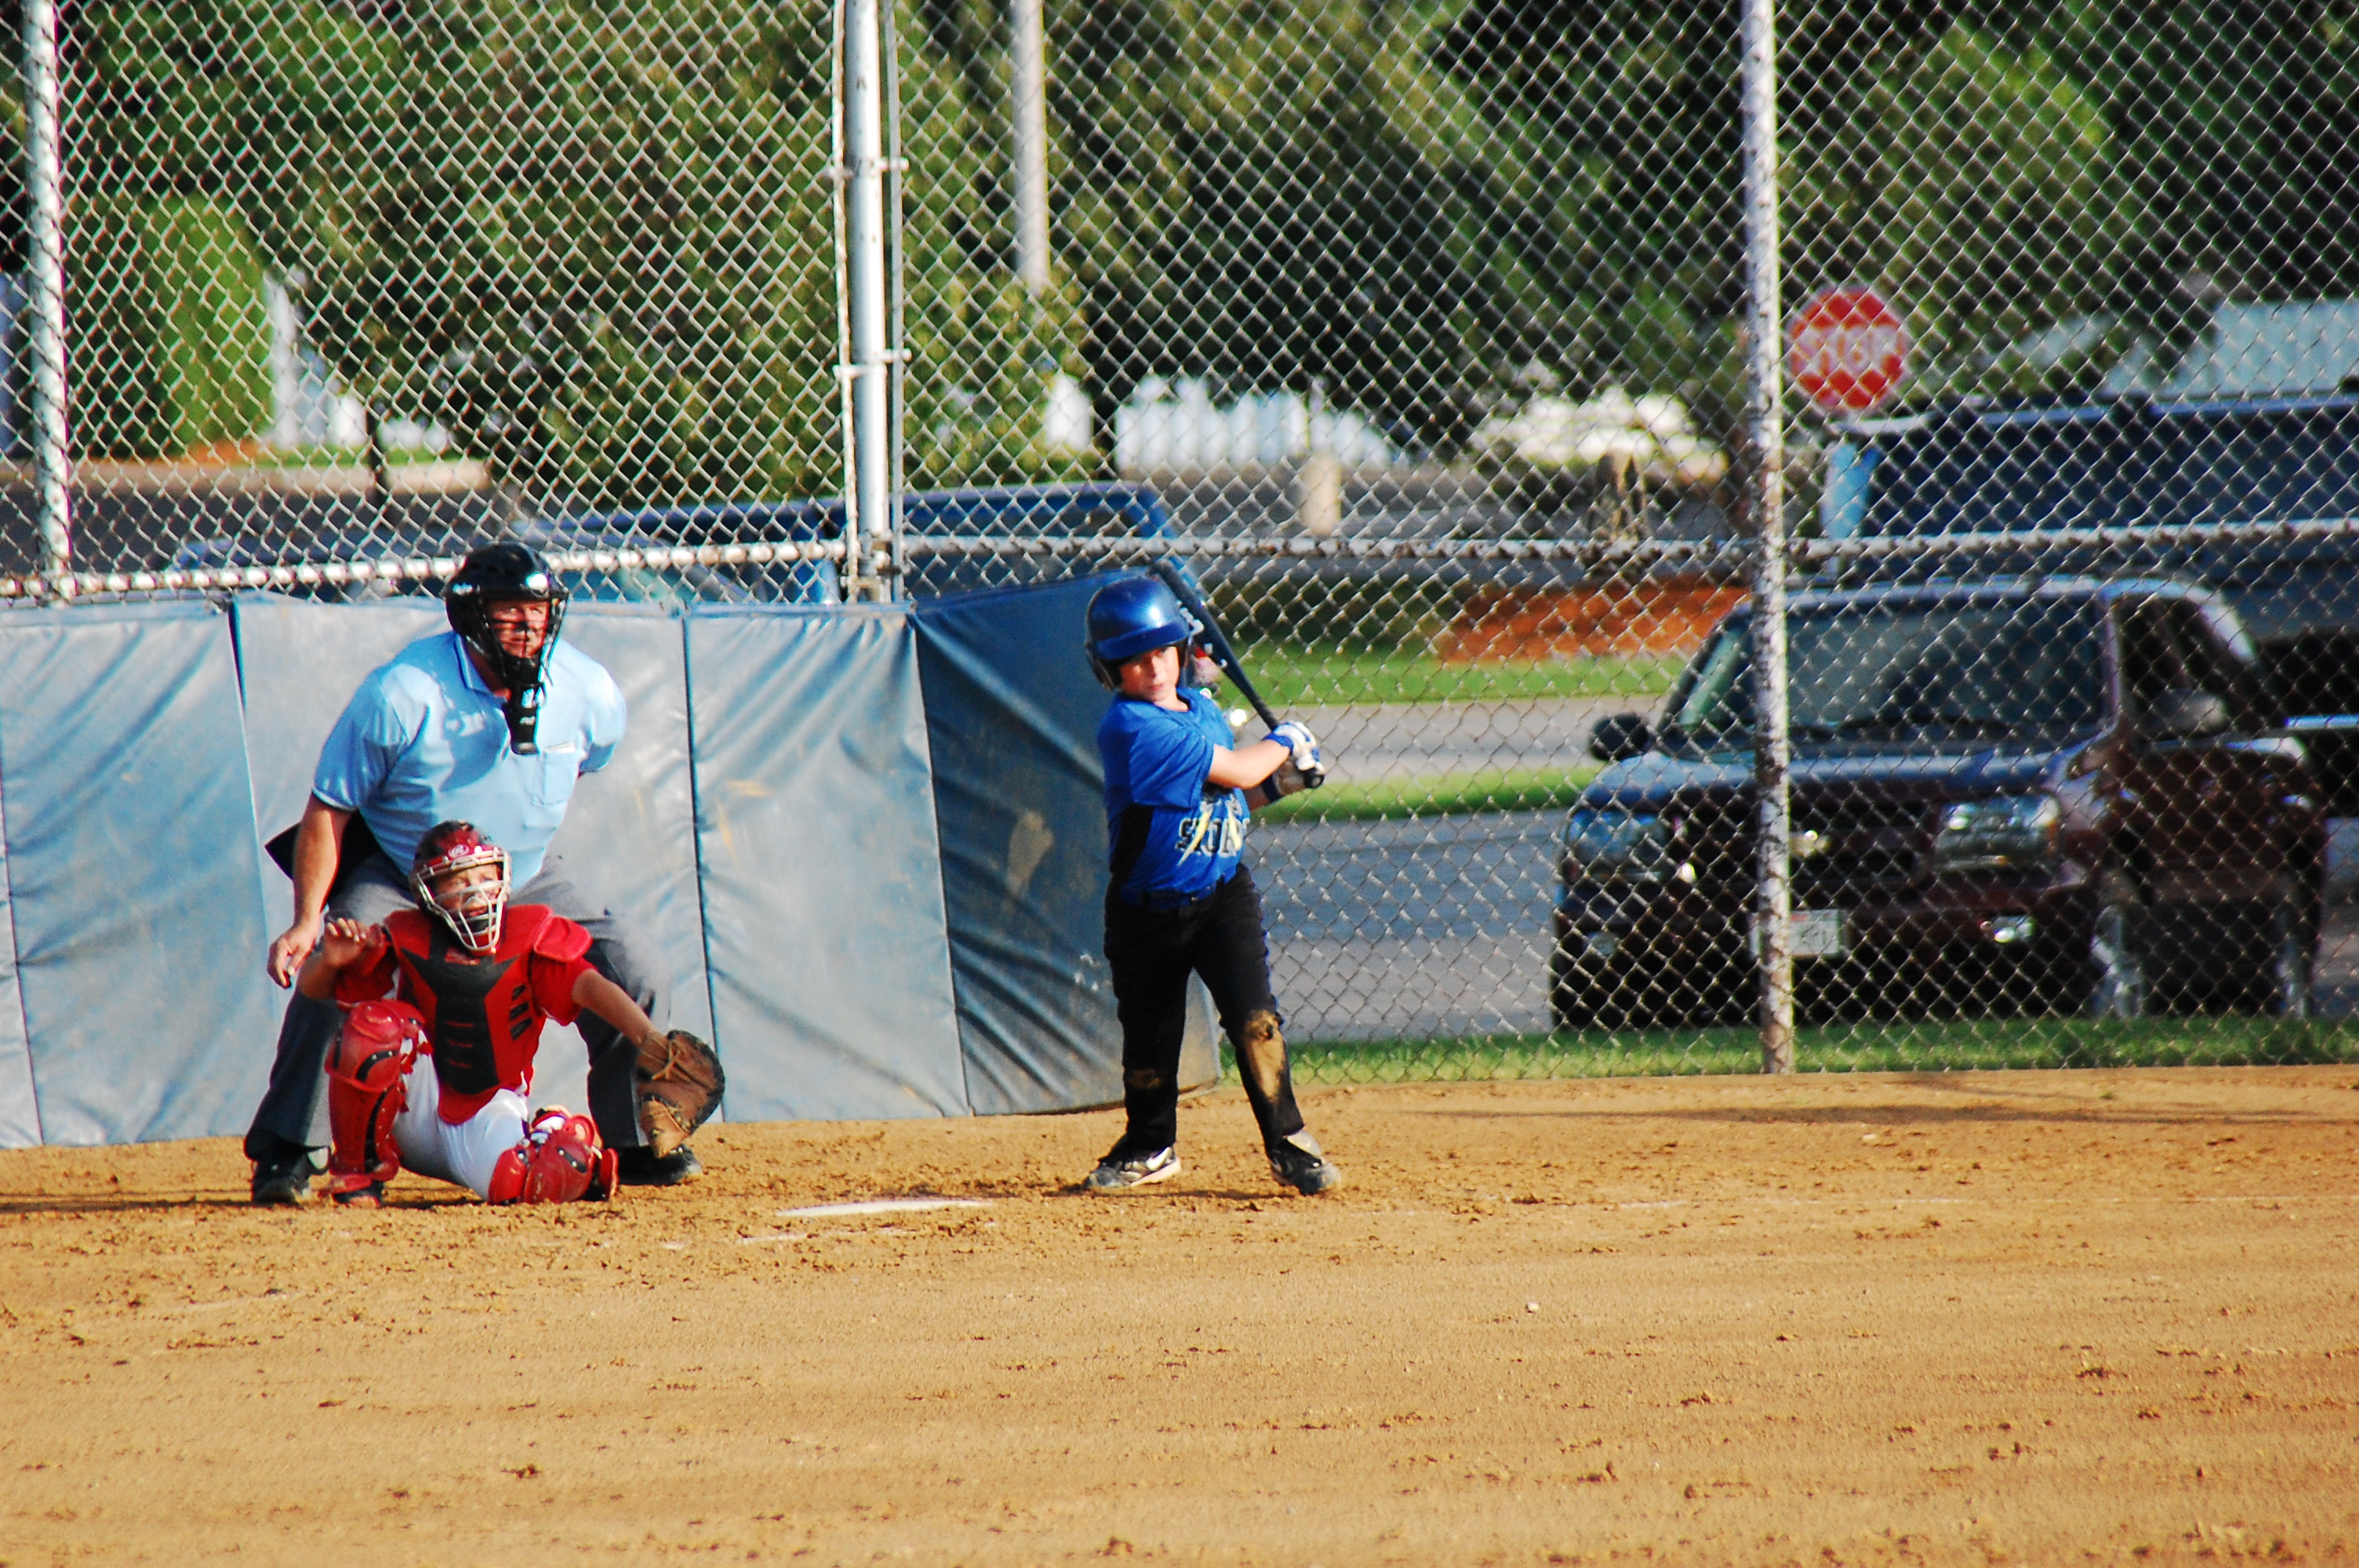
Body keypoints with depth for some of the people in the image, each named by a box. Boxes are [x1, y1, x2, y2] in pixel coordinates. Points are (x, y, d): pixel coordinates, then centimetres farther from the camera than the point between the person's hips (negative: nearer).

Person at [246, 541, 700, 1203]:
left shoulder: (589, 693, -13)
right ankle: (286, 1153, -15)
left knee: (637, 966, -7)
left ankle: (635, 1141, 12)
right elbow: (328, 808, -19)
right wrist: (307, 920, -25)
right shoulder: (402, 694, -26)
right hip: (399, 878, -4)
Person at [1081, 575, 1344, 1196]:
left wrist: (1276, 782, 0)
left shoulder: (1202, 710, 6)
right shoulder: (1130, 727, -20)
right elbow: (1233, 771, -17)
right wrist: (1283, 744, 2)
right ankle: (1151, 1146, 32)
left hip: (1224, 893, 4)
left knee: (1252, 1015, -12)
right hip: (1147, 906, -4)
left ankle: (1287, 1140, -4)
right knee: (1148, 1031, 11)